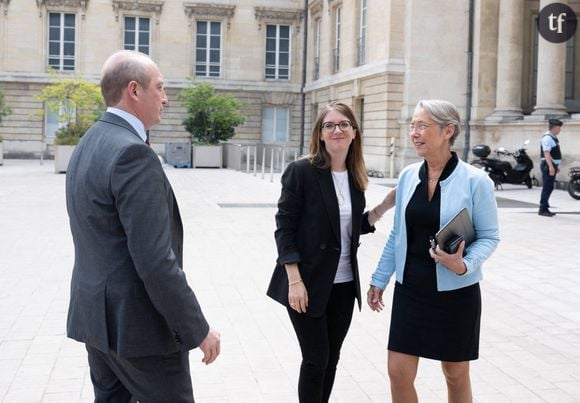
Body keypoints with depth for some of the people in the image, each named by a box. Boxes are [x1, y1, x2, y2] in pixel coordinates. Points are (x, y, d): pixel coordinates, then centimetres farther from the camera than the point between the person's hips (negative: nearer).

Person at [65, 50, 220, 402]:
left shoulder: (89, 144, 9)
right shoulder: (133, 153, -21)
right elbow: (156, 261, -25)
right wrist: (198, 330, -16)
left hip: (96, 315, 9)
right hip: (138, 323, -9)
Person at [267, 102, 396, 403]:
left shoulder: (355, 177, 6)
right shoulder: (301, 171, -12)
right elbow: (284, 228, -13)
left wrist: (384, 206, -1)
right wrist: (295, 281, -18)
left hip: (343, 284, 6)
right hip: (308, 283, -6)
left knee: (331, 358, 14)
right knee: (316, 359, 2)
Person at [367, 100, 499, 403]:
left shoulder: (475, 181, -13)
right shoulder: (408, 176, 2)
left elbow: (489, 237, -7)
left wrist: (464, 265, -25)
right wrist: (379, 279, 12)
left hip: (455, 292, -4)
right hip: (410, 289, 4)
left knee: (456, 375, 13)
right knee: (398, 371, 5)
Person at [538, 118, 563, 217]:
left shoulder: (553, 137, 17)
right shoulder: (547, 138, -16)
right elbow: (546, 153, -24)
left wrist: (556, 166, 24)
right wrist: (551, 166, -30)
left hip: (552, 165, 10)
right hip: (548, 166, -10)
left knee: (549, 188, 13)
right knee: (547, 188, -9)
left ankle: (545, 208, 18)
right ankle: (542, 209, -6)